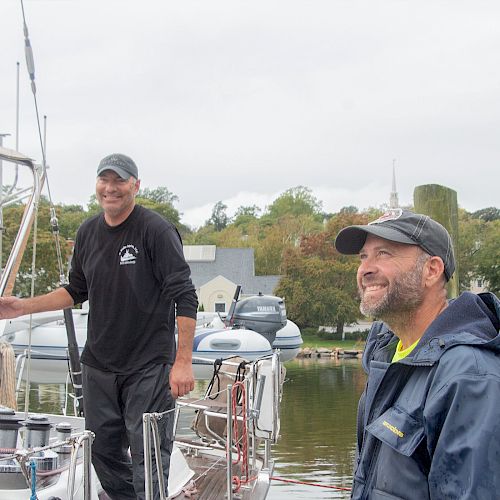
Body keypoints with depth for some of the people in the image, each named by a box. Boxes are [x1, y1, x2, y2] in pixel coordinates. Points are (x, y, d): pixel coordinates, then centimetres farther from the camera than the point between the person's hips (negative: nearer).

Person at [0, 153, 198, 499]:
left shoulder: (156, 230, -11)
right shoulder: (88, 232, 8)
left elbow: (184, 298, -14)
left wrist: (183, 361, -19)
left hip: (149, 367, -6)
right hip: (99, 366, 6)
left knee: (148, 461, -5)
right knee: (104, 453, 13)